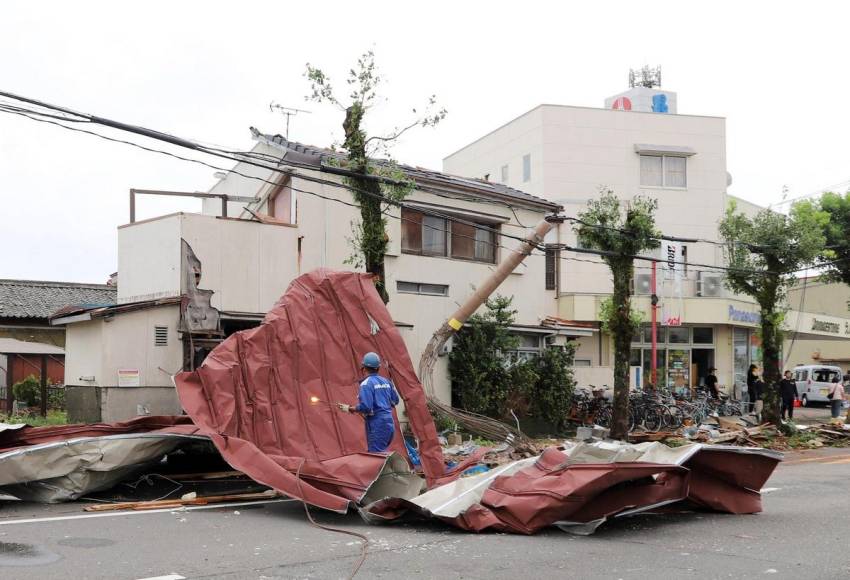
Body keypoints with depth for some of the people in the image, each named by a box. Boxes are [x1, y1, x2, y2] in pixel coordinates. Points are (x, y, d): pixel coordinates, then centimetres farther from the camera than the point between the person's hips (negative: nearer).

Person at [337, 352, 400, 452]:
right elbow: (395, 401, 21)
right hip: (389, 424, 8)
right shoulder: (386, 381, 11)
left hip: (376, 426, -8)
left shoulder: (366, 383, -11)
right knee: (381, 453, 18)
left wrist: (349, 409, -7)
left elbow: (365, 407, -20)